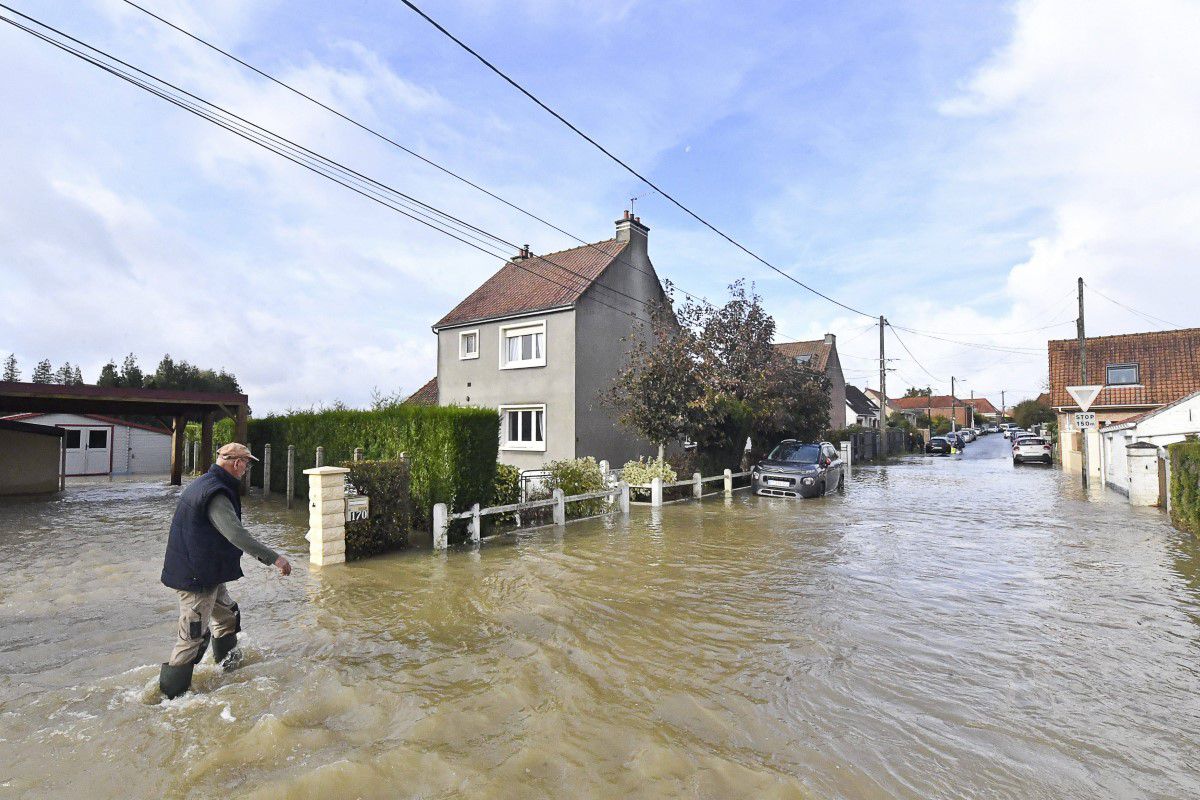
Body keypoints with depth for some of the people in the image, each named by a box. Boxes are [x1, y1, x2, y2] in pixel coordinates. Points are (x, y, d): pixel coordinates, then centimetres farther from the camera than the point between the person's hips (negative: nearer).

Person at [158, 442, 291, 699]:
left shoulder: (203, 483, 8)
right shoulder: (215, 494, -26)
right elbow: (236, 534, -35)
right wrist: (273, 557, -32)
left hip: (206, 574, 11)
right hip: (196, 578, -11)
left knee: (227, 613, 26)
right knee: (193, 637, 1)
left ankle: (225, 659, 46)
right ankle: (171, 694, 15)